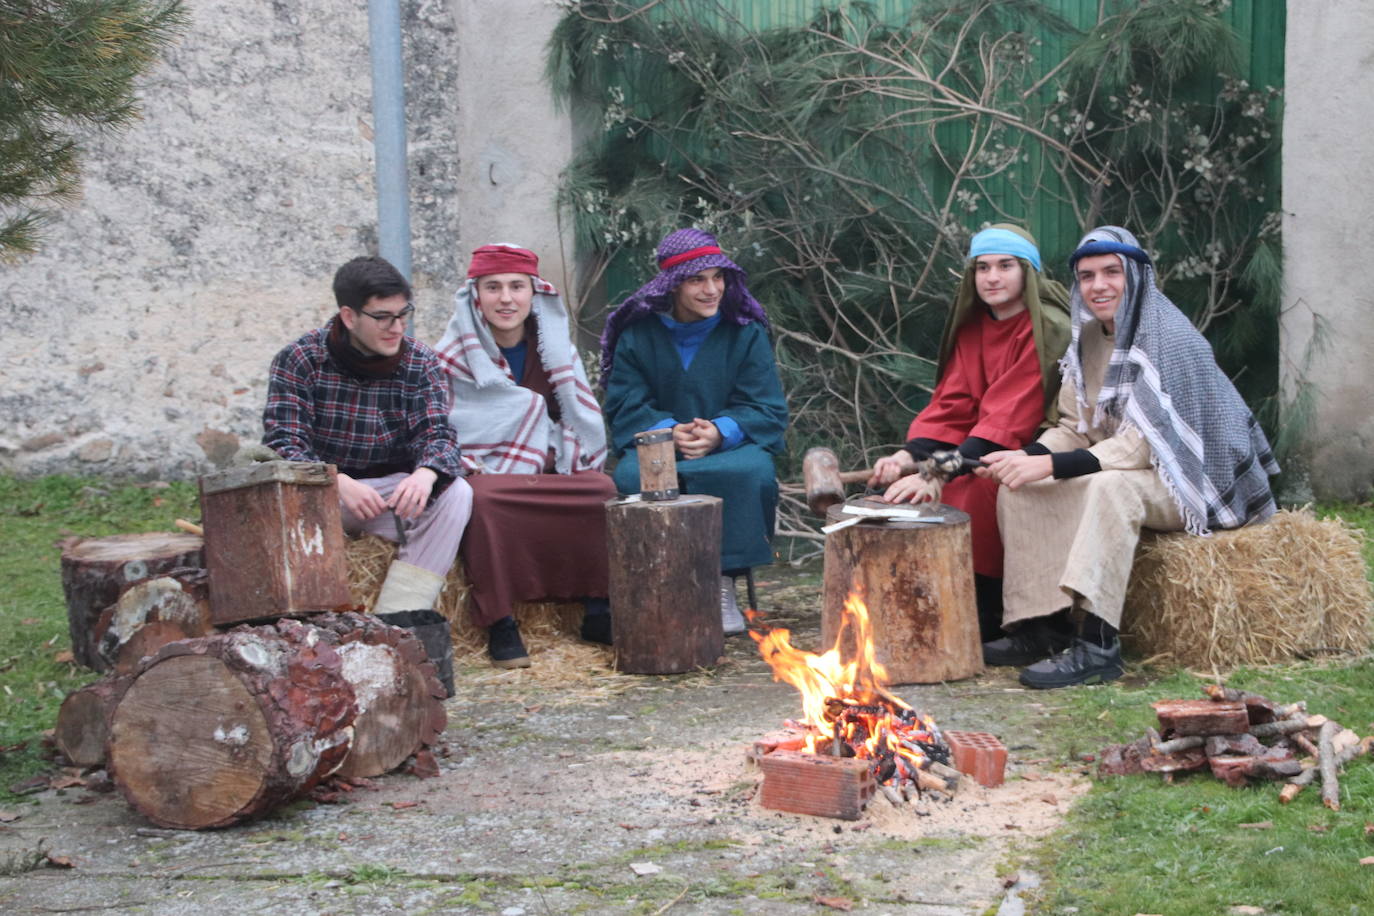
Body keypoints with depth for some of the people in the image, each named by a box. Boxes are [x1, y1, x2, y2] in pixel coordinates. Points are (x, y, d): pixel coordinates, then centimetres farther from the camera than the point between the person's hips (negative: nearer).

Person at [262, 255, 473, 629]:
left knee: (456, 494, -26)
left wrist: (425, 474, -35)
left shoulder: (421, 364, 1)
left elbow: (437, 435, -9)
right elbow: (282, 443, -15)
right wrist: (338, 483, -35)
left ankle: (395, 619, -29)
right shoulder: (298, 361, -6)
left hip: (392, 489, 2)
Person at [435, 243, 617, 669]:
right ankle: (499, 625, -29)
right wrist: (472, 469, -17)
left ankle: (598, 614, -16)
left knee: (602, 488, -26)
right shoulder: (455, 354, -2)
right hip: (482, 472, -3)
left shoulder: (552, 344, 9)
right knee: (483, 499, -37)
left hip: (546, 471, 3)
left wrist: (567, 463, -2)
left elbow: (582, 419, 13)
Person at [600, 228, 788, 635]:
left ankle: (724, 586, -22)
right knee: (633, 476, -35)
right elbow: (624, 407, 1)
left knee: (748, 471, -37)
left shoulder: (746, 333, 6)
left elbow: (767, 410, 0)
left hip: (730, 447, 0)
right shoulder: (637, 334, 6)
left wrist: (720, 432, -21)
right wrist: (669, 432, -21)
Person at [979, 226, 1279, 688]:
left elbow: (1144, 443, -26)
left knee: (1110, 486, -37)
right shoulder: (1087, 340, 6)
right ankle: (1044, 628, -7)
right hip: (1117, 466, 8)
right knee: (1018, 488, -8)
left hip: (1185, 482, -8)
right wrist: (1027, 456, -15)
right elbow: (1075, 427, 7)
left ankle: (1097, 646, -38)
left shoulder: (1170, 339, -19)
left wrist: (1051, 465, -31)